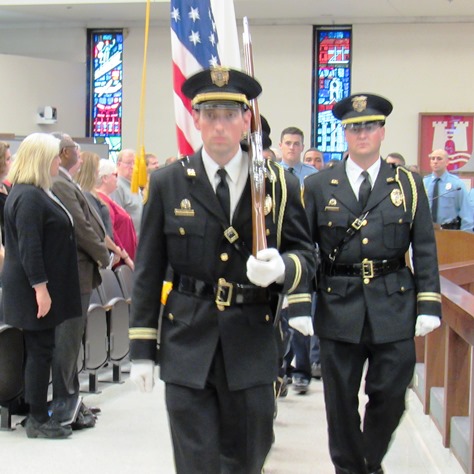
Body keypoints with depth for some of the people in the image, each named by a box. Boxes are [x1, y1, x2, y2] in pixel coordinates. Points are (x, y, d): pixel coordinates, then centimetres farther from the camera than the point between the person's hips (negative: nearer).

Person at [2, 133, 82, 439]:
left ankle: (40, 414, 23)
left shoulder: (37, 193, 15)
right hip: (35, 289, -10)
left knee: (41, 350, 14)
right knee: (40, 351, -3)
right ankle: (37, 420, 5)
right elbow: (29, 247, -22)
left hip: (40, 288, 10)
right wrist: (40, 287, -24)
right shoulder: (29, 196, -18)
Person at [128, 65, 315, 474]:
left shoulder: (280, 185, 3)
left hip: (252, 345, 1)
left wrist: (282, 267, -19)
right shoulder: (167, 184, 2)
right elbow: (149, 271, 4)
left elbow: (305, 253, 7)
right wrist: (142, 348, 2)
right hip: (187, 345, -1)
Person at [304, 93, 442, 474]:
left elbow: (425, 249, 4)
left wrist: (429, 305, -4)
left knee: (390, 395, 5)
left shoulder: (409, 185, 5)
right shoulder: (319, 186, 4)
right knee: (341, 399, 8)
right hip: (339, 308, 0)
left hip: (394, 309, 0)